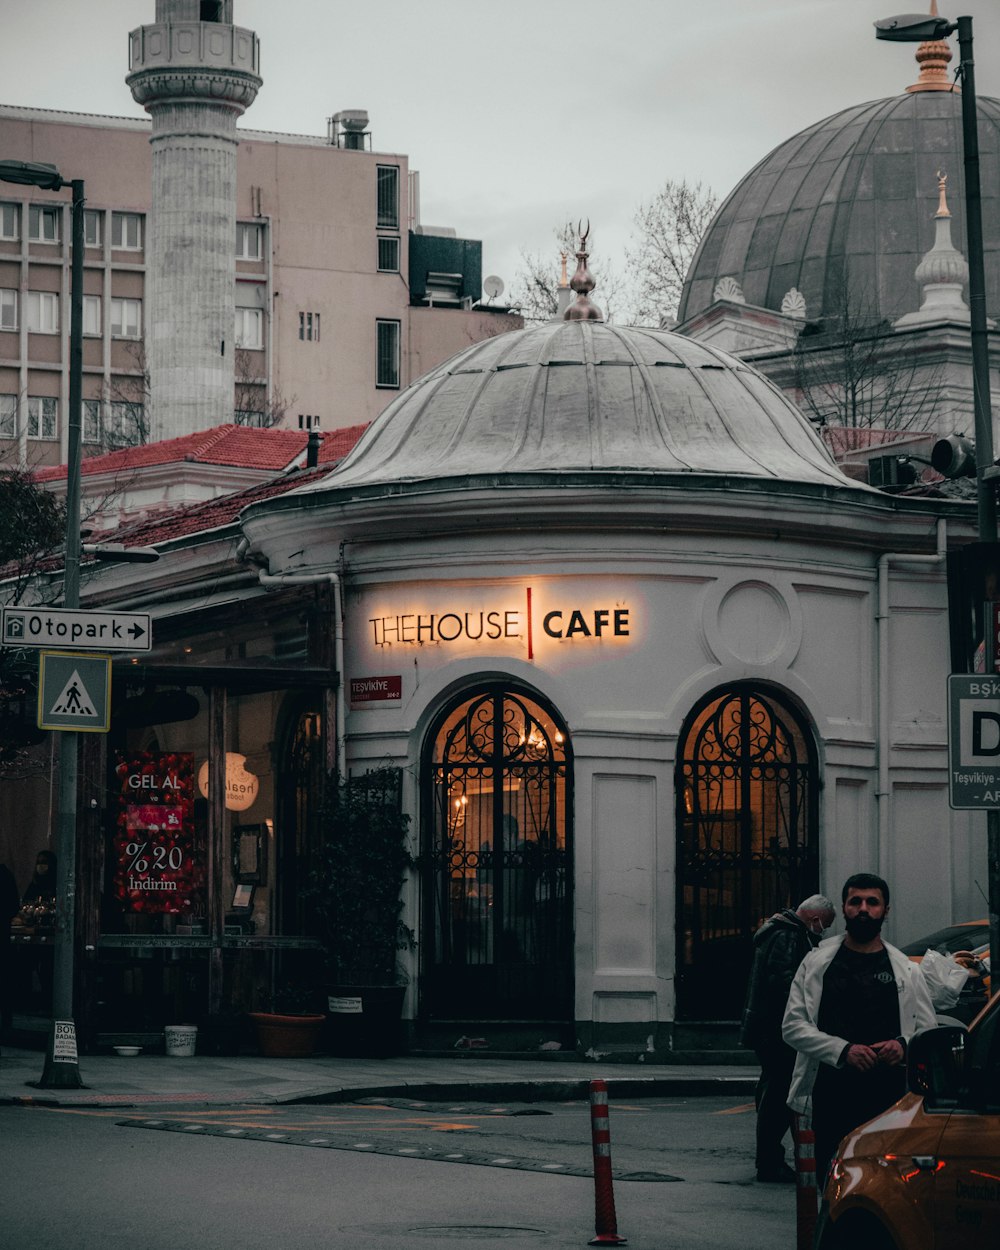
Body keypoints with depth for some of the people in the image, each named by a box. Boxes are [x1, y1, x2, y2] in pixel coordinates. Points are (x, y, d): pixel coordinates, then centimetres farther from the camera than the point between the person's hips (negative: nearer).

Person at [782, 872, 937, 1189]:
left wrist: (904, 1045, -6)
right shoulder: (816, 964, 11)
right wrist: (844, 1050, -10)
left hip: (890, 1097, 0)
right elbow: (792, 1026, 4)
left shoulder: (906, 971, 14)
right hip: (832, 1098, 0)